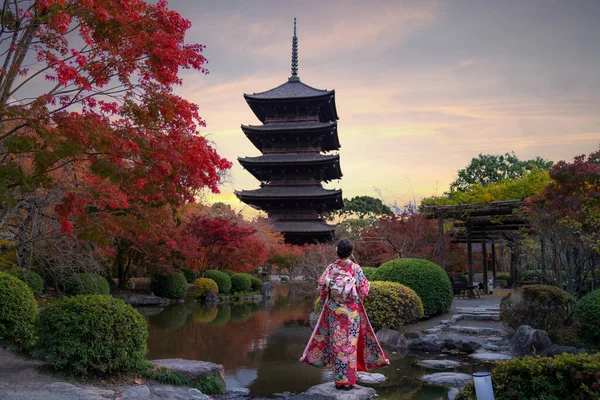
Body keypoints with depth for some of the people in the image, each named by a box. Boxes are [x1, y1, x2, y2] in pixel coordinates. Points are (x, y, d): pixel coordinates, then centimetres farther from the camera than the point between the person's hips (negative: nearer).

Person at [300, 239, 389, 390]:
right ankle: (349, 380, 10)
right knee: (351, 343, 6)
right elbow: (364, 290, -6)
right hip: (352, 311, -1)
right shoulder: (356, 269, -8)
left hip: (333, 310, 1)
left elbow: (321, 287, -3)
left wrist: (325, 302, 13)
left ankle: (339, 380, 12)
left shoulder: (330, 268, -5)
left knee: (336, 343, 8)